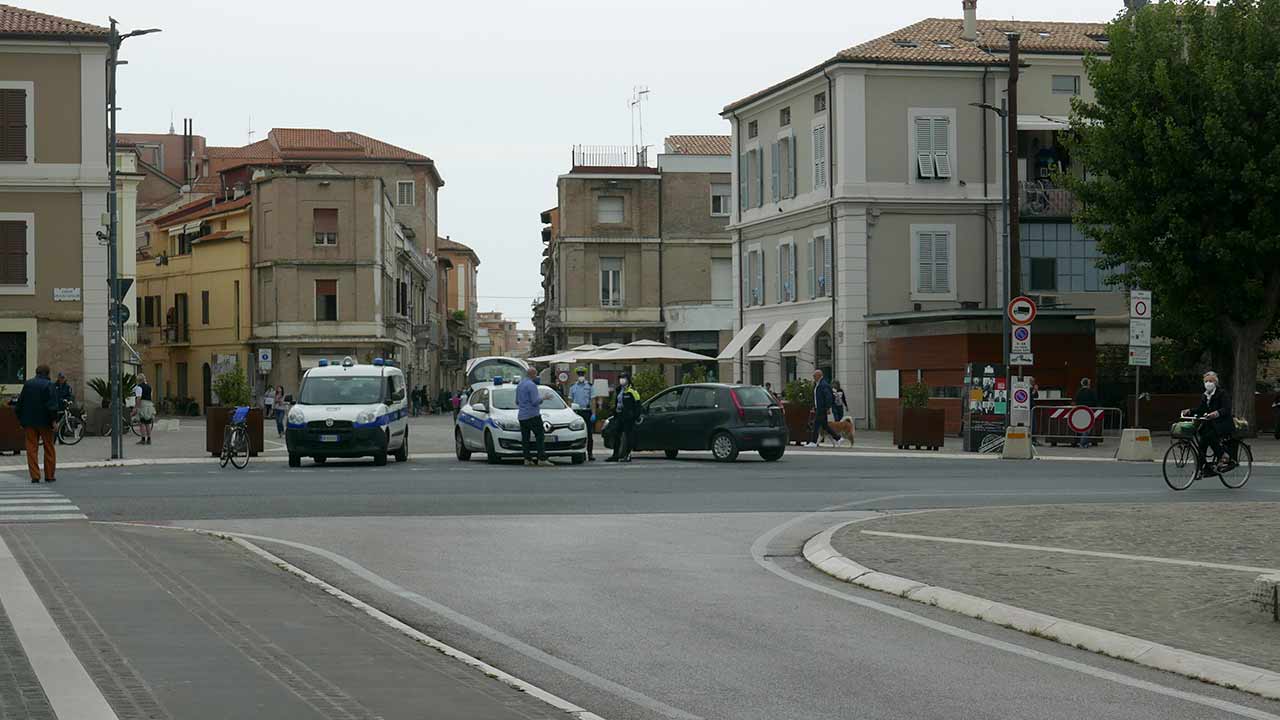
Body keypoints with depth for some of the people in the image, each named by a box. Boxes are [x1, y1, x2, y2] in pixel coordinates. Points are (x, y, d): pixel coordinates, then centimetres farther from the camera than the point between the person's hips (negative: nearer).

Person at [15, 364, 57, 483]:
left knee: (31, 448, 5)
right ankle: (49, 475, 10)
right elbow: (52, 405, -14)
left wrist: (21, 420, 16)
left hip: (29, 421, 3)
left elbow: (20, 403, 9)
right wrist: (53, 420, -9)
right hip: (44, 421, -3)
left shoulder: (27, 384, 6)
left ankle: (34, 475, -1)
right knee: (49, 448, 8)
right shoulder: (48, 385, -8)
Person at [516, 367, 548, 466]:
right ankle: (542, 459, -14)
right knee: (540, 437, -8)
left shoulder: (519, 385, 15)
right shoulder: (531, 385, -13)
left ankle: (527, 459, 1)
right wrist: (543, 398, -2)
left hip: (522, 416, 9)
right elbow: (535, 401, -17)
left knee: (525, 438, 5)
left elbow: (517, 401, 24)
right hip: (532, 415, -9)